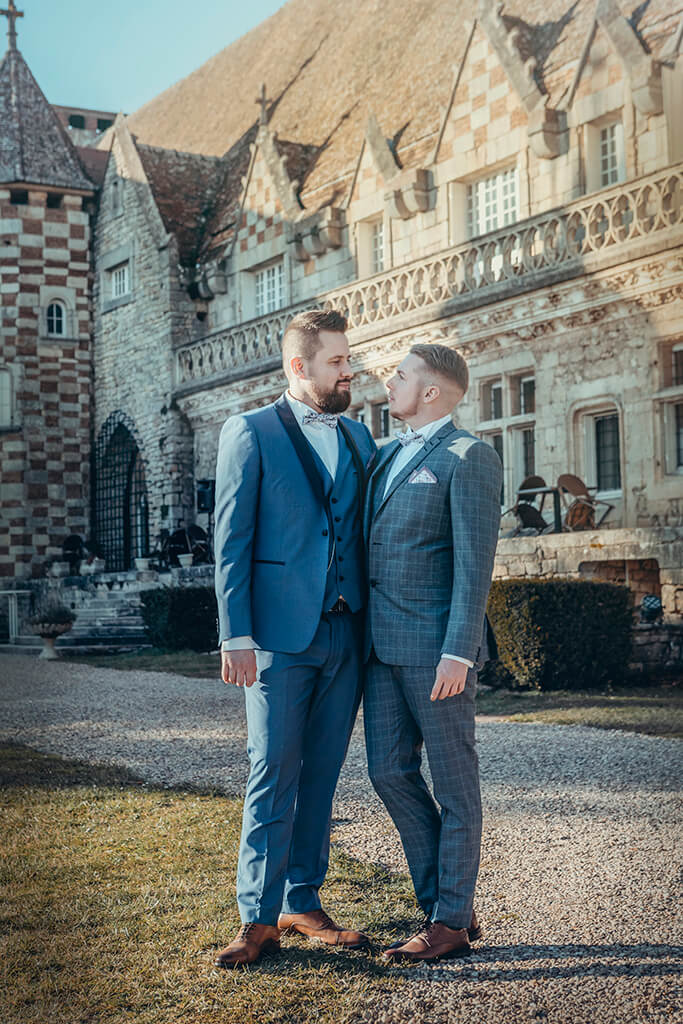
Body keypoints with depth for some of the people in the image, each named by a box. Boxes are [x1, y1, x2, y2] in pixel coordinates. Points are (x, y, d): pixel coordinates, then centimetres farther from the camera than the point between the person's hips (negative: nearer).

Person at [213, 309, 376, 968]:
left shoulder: (358, 438, 15)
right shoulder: (249, 433, -1)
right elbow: (231, 541, -5)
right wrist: (236, 636, -12)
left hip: (346, 634, 5)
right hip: (279, 634, -5)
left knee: (320, 775, 10)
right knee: (274, 773, -3)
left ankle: (301, 903, 21)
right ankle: (259, 919, 5)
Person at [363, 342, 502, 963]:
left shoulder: (469, 458, -7)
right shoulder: (388, 455, 18)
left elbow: (475, 564, -14)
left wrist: (458, 653, -20)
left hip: (436, 647, -8)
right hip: (383, 645, 8)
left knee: (453, 784, 2)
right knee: (391, 773, 9)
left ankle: (452, 922, 13)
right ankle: (440, 905, 21)